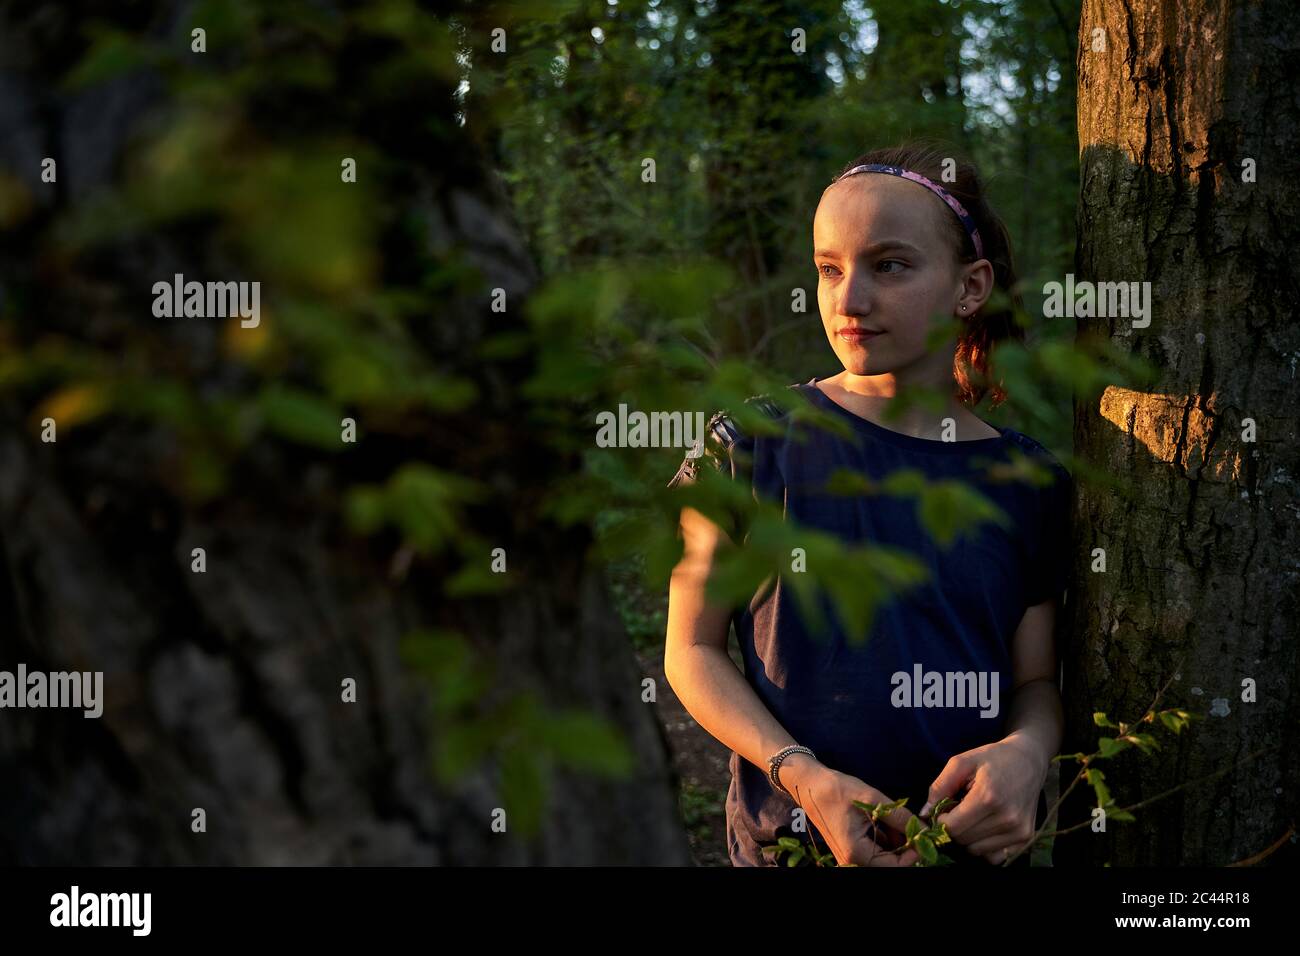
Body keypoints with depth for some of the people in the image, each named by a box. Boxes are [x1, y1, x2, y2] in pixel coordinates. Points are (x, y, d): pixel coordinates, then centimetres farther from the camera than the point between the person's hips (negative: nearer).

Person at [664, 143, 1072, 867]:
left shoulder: (1030, 483, -2)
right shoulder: (754, 446, -9)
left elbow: (1037, 679, 4)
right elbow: (694, 649, -6)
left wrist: (1025, 753, -19)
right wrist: (806, 778, -20)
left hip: (978, 843, 2)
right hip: (792, 835, -2)